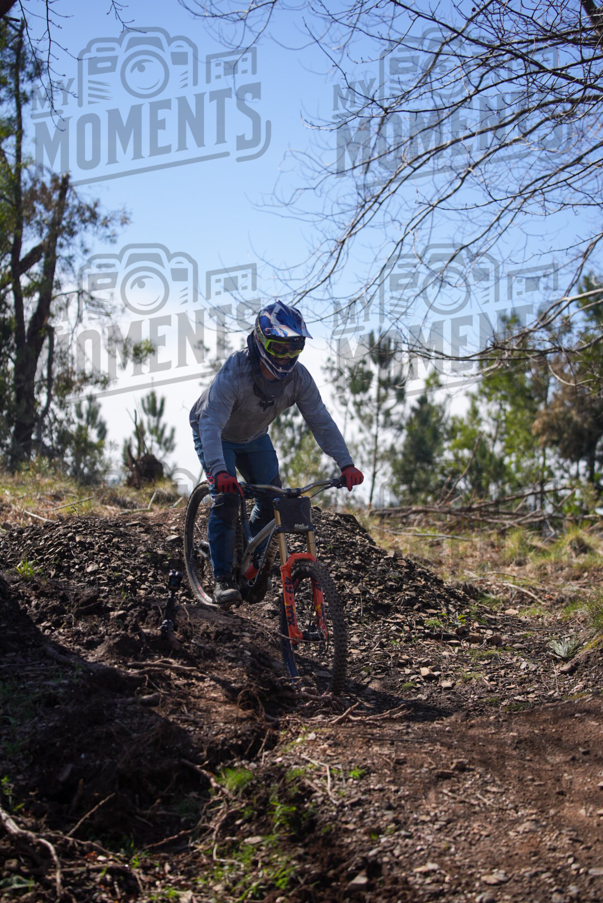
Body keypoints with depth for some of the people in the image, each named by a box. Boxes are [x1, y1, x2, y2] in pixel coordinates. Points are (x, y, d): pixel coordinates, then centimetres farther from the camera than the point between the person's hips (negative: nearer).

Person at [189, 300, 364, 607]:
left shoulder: (298, 378, -23)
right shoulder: (235, 372, -37)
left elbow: (321, 421, -20)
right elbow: (210, 422, -44)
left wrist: (346, 464, -32)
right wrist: (219, 470, -59)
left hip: (254, 438, 5)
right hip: (216, 436, -5)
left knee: (273, 500, -6)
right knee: (226, 499, -21)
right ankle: (222, 579, -13)